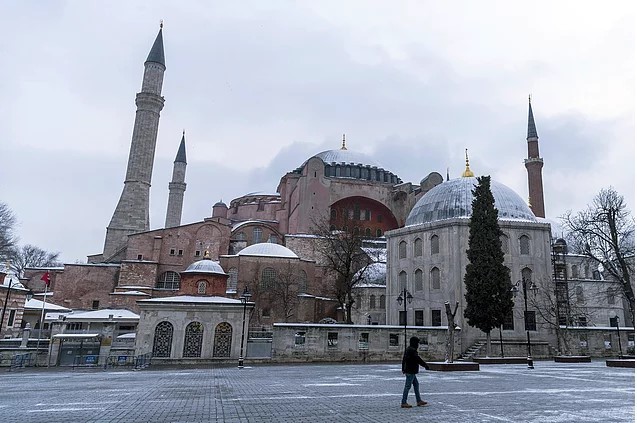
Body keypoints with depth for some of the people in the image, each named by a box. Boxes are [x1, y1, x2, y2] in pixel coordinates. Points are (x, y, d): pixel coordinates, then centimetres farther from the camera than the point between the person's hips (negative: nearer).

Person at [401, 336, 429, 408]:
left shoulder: (407, 349, 14)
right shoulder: (412, 350, -18)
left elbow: (404, 359, 21)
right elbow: (418, 359, -19)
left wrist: (403, 369, 28)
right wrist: (425, 365, -6)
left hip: (409, 371, 10)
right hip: (411, 372, -10)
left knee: (416, 385, 16)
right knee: (407, 386, -6)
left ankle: (419, 401, 21)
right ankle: (403, 403, -2)